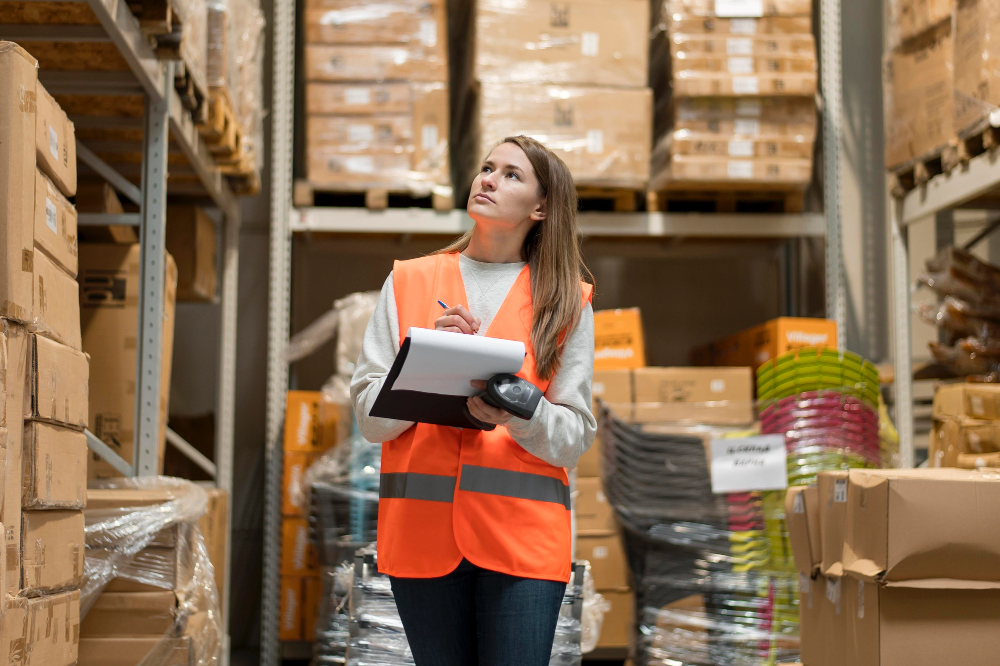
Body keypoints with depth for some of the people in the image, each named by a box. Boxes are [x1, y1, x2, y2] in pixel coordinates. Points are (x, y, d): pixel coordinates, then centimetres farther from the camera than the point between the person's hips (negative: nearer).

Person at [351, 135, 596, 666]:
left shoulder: (566, 299, 9)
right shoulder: (409, 281, 12)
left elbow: (574, 436, 3)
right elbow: (369, 417, 6)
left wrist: (518, 413, -17)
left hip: (524, 532, -1)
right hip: (421, 524, 1)